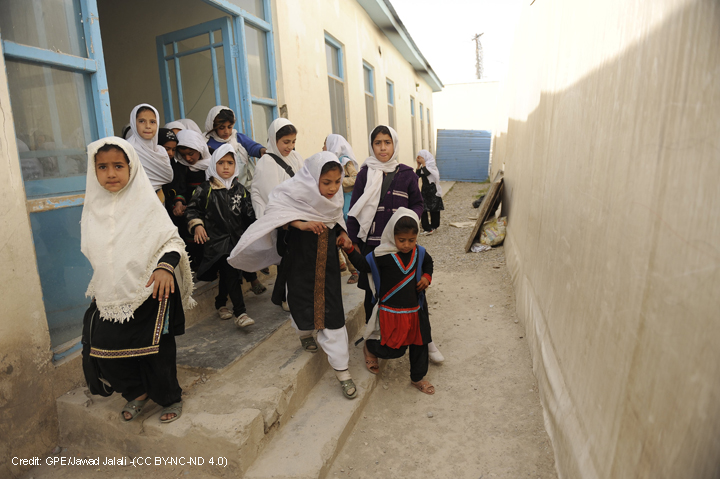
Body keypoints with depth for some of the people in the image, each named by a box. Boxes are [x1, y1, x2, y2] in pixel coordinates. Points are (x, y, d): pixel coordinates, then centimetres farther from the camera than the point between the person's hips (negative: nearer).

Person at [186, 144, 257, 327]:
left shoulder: (240, 189, 9)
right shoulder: (205, 189, -2)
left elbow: (248, 213, 13)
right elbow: (192, 208, 6)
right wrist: (197, 225, -8)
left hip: (236, 238, 4)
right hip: (216, 239, -4)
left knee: (227, 273, 14)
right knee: (231, 273, -15)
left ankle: (220, 303, 36)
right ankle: (240, 312, -13)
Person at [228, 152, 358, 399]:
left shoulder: (335, 196, -1)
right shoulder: (296, 191, -18)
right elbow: (275, 210, -21)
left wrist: (342, 233, -5)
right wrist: (300, 223, -33)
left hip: (328, 260, 3)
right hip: (300, 259, -3)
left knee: (333, 311, 2)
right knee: (302, 300, 12)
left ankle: (342, 370, 16)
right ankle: (304, 333, 50)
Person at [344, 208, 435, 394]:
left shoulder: (419, 253, -1)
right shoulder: (382, 255, -16)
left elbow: (428, 263, 20)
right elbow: (363, 264, -5)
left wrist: (426, 277, 1)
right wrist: (350, 248, -17)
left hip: (415, 310, 5)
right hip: (390, 311, -5)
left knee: (419, 344, 17)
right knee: (393, 349, 2)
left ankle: (418, 377, 40)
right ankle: (369, 347, 34)